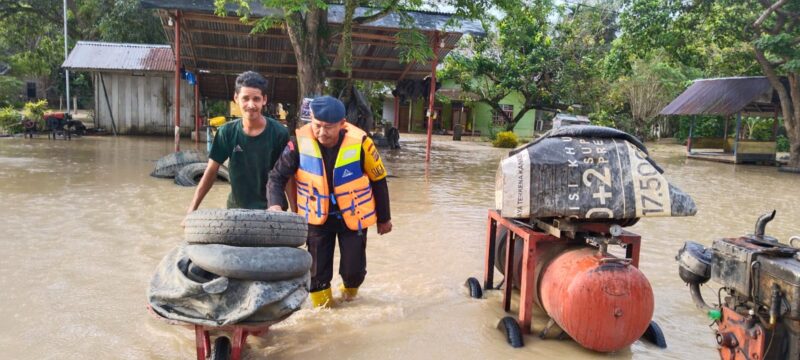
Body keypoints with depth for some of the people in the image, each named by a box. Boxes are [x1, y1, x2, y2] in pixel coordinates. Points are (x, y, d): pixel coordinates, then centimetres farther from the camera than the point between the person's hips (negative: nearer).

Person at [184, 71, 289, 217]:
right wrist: (192, 209, -5)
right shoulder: (227, 132, -7)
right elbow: (211, 171, -1)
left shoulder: (279, 133, -14)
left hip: (270, 209, -2)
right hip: (236, 208, 3)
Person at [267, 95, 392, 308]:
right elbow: (277, 176, -10)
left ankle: (350, 289, 41)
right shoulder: (300, 141, -18)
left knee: (353, 269, 5)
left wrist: (384, 218, 2)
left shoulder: (360, 142, -21)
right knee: (317, 271, 7)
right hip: (316, 217, 1)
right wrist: (276, 204, -31)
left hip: (353, 217, -1)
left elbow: (378, 180, -7)